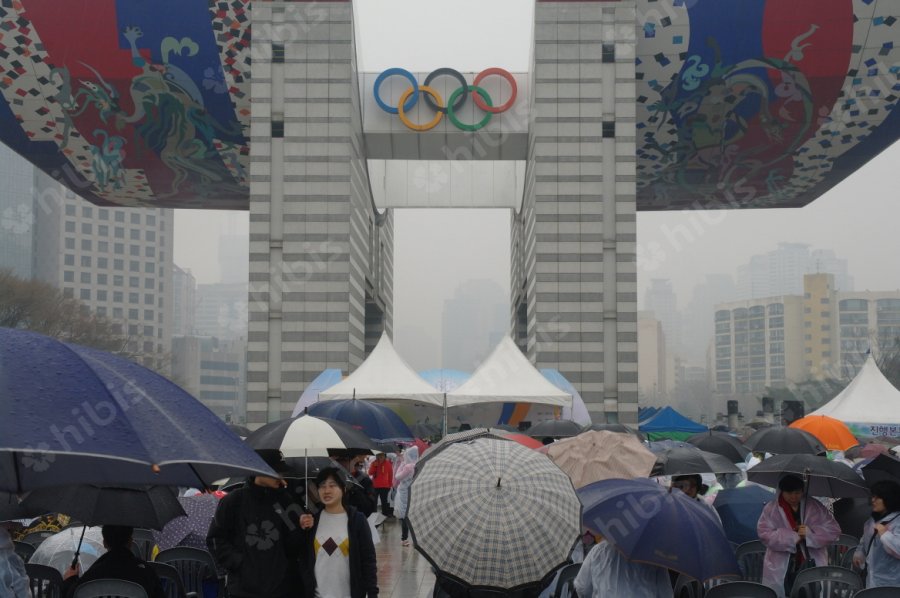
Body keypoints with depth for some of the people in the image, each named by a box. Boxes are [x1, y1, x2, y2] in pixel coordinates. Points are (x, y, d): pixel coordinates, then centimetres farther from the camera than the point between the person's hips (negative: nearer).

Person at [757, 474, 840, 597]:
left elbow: (834, 530, 3)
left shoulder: (815, 507, 7)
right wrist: (793, 537, -17)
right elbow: (765, 533, -9)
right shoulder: (771, 509, 2)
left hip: (811, 568, 1)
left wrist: (810, 533, -14)